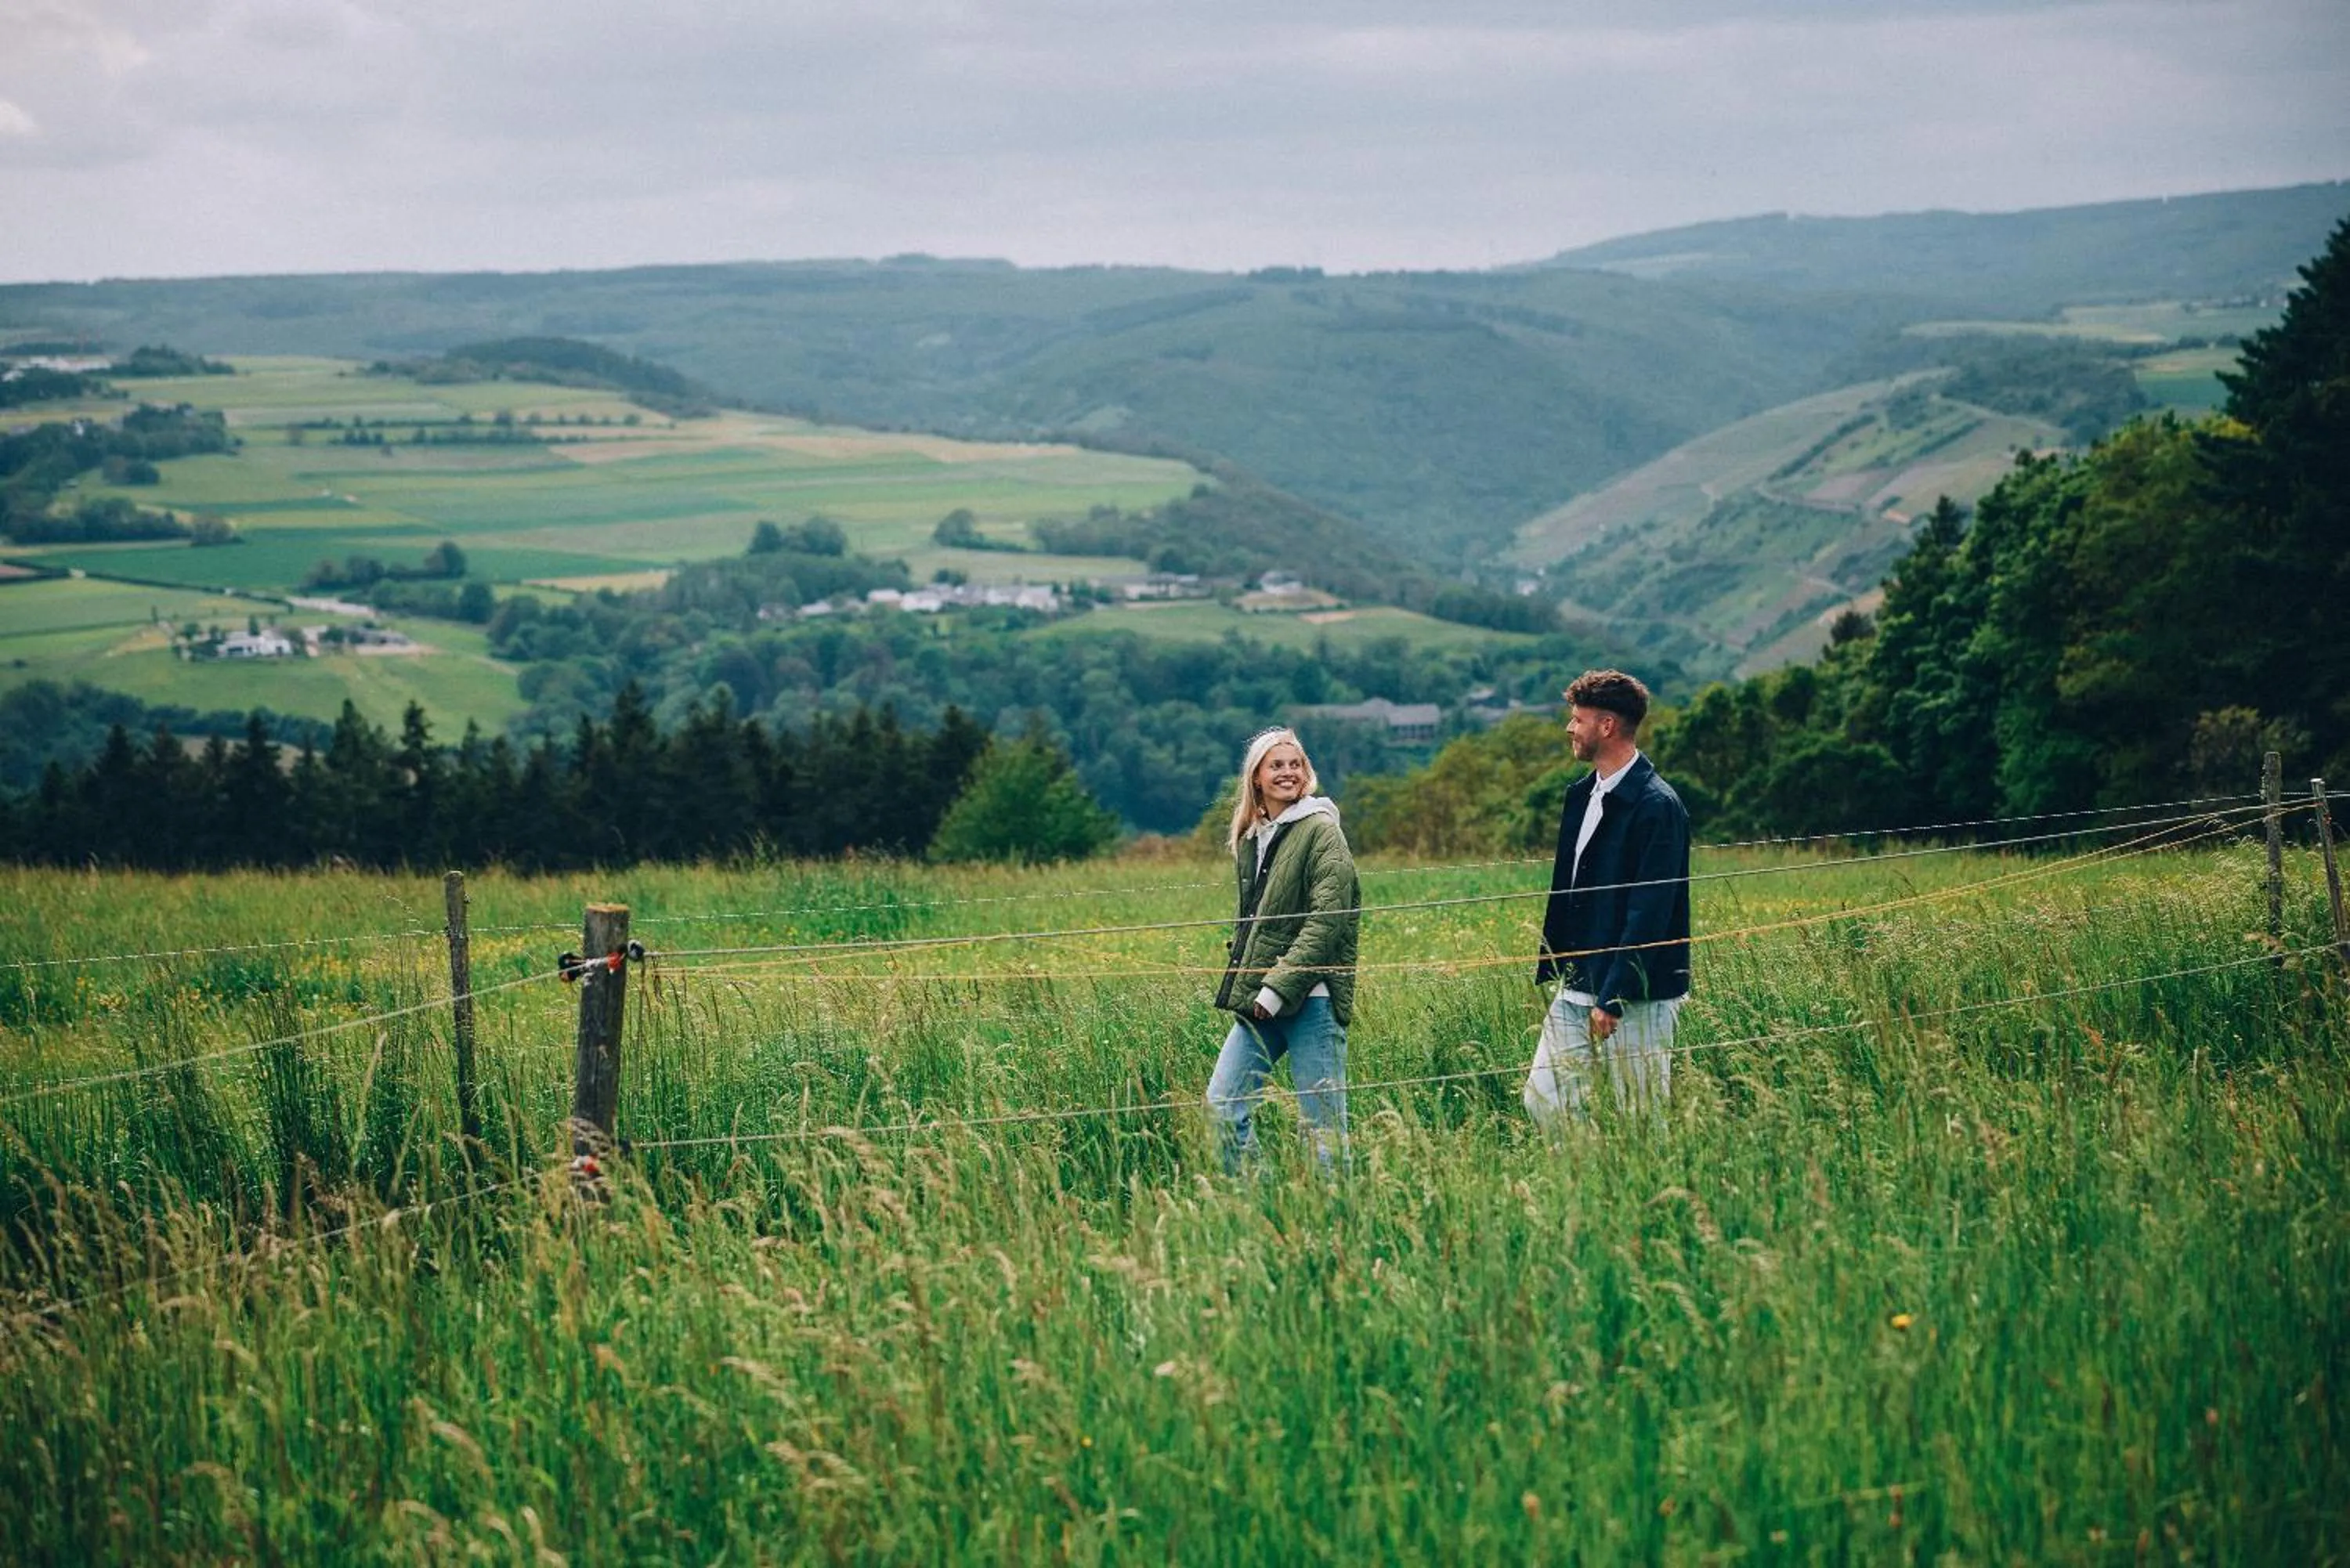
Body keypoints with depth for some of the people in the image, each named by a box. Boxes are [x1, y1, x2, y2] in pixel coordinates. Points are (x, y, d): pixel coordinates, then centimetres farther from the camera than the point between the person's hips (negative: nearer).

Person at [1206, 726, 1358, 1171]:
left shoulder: (1321, 832, -5)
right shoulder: (1250, 840, 16)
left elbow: (1326, 921, -14)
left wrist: (1279, 987, -18)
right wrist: (1243, 982, 11)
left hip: (1310, 997, -7)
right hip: (1258, 1001, 7)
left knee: (1322, 1122, -4)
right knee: (1221, 1104, 1)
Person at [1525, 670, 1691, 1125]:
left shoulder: (1657, 806, -15)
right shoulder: (1582, 794, 13)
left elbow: (1649, 914, -19)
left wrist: (1612, 999, -21)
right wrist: (1551, 969, 14)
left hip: (1636, 1001, -9)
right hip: (1576, 989, 9)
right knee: (1542, 1100, 4)